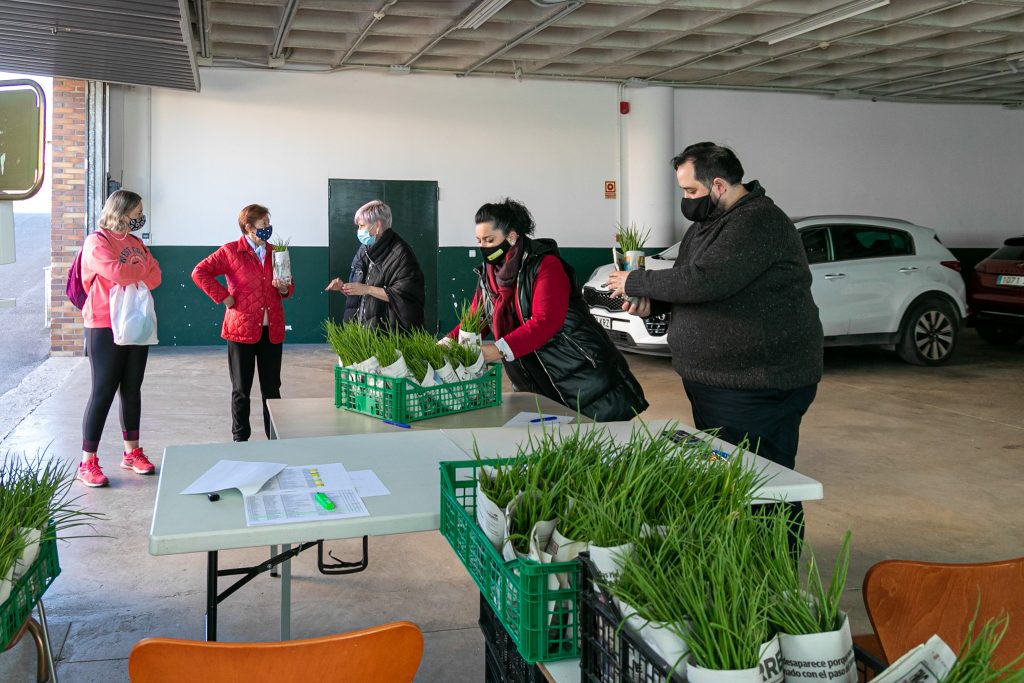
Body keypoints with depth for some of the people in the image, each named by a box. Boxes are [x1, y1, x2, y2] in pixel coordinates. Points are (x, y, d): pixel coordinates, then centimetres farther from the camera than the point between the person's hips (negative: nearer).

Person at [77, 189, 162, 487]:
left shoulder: (135, 242, 13)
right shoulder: (96, 242, -8)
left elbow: (155, 277, 4)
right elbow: (116, 272, -23)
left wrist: (130, 273, -13)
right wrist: (143, 268, -6)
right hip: (105, 326, -7)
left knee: (132, 389, 11)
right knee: (103, 391, -6)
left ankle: (131, 452, 21)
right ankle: (87, 463, 1)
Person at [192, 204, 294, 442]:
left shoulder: (274, 252, 12)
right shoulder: (231, 251, -3)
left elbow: (289, 286, 21)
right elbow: (199, 272, -7)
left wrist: (285, 289, -2)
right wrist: (223, 297, -9)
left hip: (272, 331, 4)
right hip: (241, 329, -4)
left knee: (272, 388, 7)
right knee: (241, 390, 8)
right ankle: (240, 439, 19)